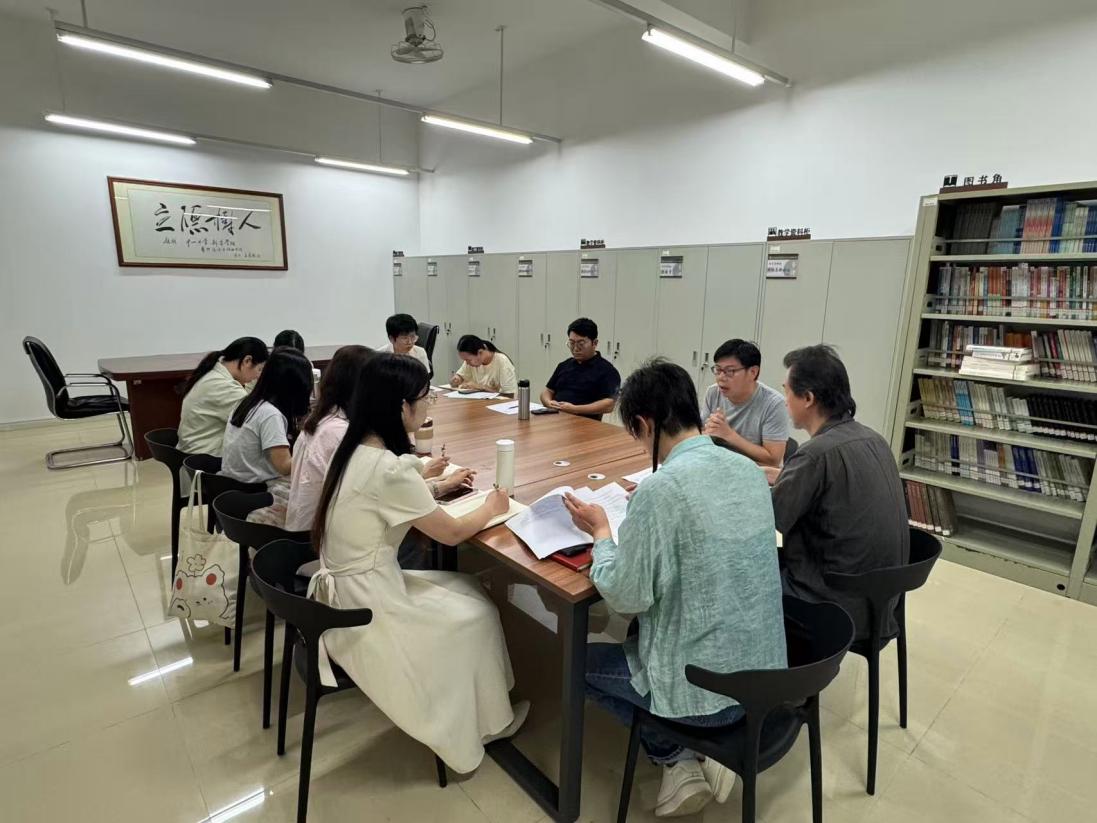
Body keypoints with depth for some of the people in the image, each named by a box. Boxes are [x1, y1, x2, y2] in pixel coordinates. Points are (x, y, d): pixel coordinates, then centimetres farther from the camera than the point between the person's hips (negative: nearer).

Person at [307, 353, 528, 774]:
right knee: (479, 613, 7)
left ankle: (468, 713, 29)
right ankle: (483, 723, 29)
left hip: (348, 588, 8)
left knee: (470, 588, 14)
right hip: (364, 611, -8)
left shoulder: (356, 448, 0)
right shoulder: (389, 469, -27)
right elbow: (452, 533, -17)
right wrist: (491, 507, 0)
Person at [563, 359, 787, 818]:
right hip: (765, 673, 7)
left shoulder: (659, 489, -26)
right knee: (644, 633, 30)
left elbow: (626, 599, -17)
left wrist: (601, 532, -3)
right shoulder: (750, 470, -3)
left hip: (708, 690, -7)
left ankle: (679, 757, 10)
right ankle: (694, 753, 20)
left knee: (581, 661, 18)